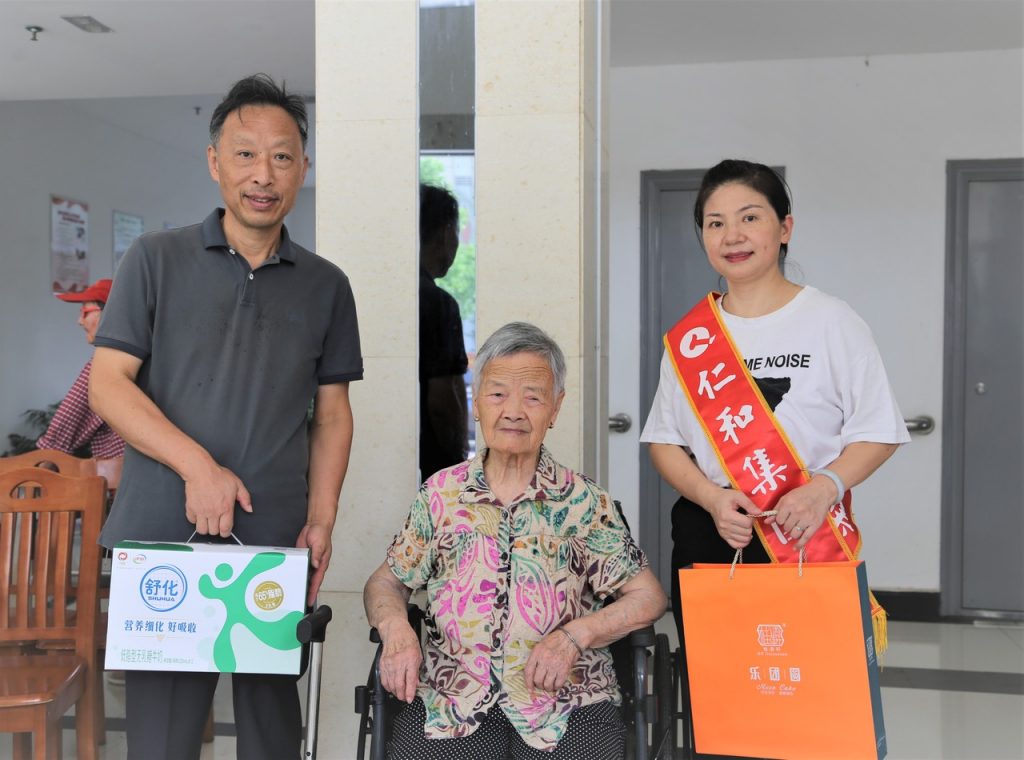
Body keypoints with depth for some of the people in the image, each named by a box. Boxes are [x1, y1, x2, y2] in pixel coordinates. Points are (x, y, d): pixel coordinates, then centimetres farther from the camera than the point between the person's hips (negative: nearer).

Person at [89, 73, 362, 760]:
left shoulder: (325, 286, 11)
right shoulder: (157, 259, 5)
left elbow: (332, 414, 12)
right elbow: (108, 383, -1)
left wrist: (322, 520, -1)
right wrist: (198, 466, -14)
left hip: (278, 547, 2)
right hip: (163, 536, -2)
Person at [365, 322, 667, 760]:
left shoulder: (584, 502, 5)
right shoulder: (441, 493, 9)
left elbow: (648, 597, 5)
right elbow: (386, 582, 15)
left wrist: (575, 635, -10)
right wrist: (395, 628, -6)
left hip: (566, 699, 0)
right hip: (453, 696, 1)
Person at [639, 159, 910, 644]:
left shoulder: (832, 322, 0)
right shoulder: (688, 338, 9)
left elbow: (878, 432, -2)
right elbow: (664, 440, 9)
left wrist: (825, 486, -20)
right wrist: (712, 497, -10)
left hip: (810, 538, -2)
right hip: (706, 541, 3)